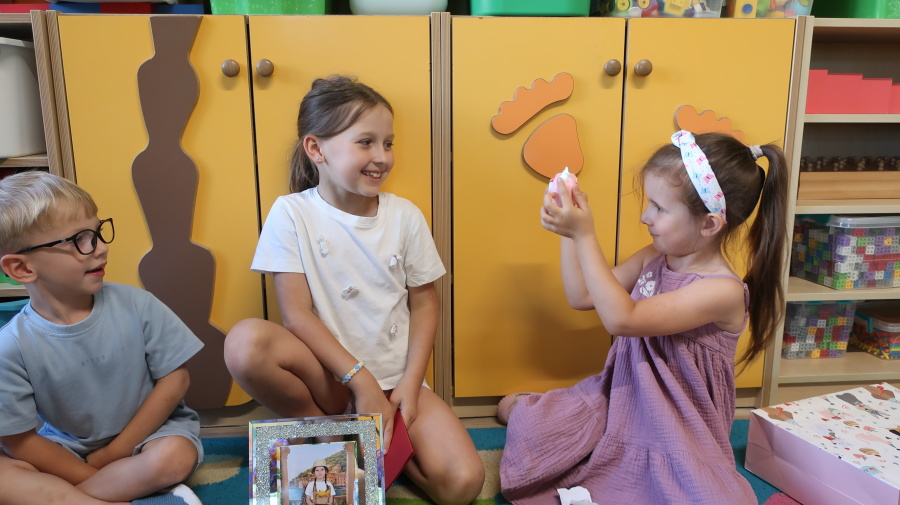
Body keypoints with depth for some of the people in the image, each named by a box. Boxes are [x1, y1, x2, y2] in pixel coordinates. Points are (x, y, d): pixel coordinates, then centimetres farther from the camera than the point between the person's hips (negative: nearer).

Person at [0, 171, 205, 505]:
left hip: (148, 430, -1)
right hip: (64, 449, 1)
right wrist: (99, 476, -15)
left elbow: (175, 378, -9)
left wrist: (115, 452, -9)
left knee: (174, 456, -31)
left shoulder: (136, 305, -13)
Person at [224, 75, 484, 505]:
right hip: (329, 378, -1)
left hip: (396, 379, 2)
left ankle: (382, 443, 8)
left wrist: (409, 384, -8)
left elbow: (424, 304, 4)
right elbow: (297, 313, -12)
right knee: (246, 341, -32)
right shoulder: (291, 213, -7)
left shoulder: (405, 216, -1)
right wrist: (360, 379, -18)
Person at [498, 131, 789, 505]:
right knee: (528, 424, -9)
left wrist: (585, 236, -32)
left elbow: (621, 319, -31)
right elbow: (581, 297, 3)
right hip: (621, 400, 5)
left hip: (677, 431, -5)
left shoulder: (724, 291, -24)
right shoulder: (652, 259, -2)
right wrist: (568, 231, -8)